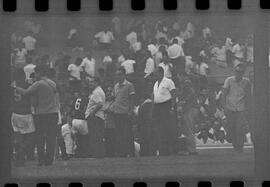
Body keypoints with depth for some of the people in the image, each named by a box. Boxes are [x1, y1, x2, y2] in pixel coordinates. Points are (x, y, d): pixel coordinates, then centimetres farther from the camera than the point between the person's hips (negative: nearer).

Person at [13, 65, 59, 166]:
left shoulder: (38, 84, -9)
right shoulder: (53, 83, 9)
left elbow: (26, 92, -13)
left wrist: (16, 88, -1)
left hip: (41, 114, -4)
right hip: (53, 112, 4)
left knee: (40, 137, 3)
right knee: (51, 137, 5)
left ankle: (41, 160, 1)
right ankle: (49, 160, 5)